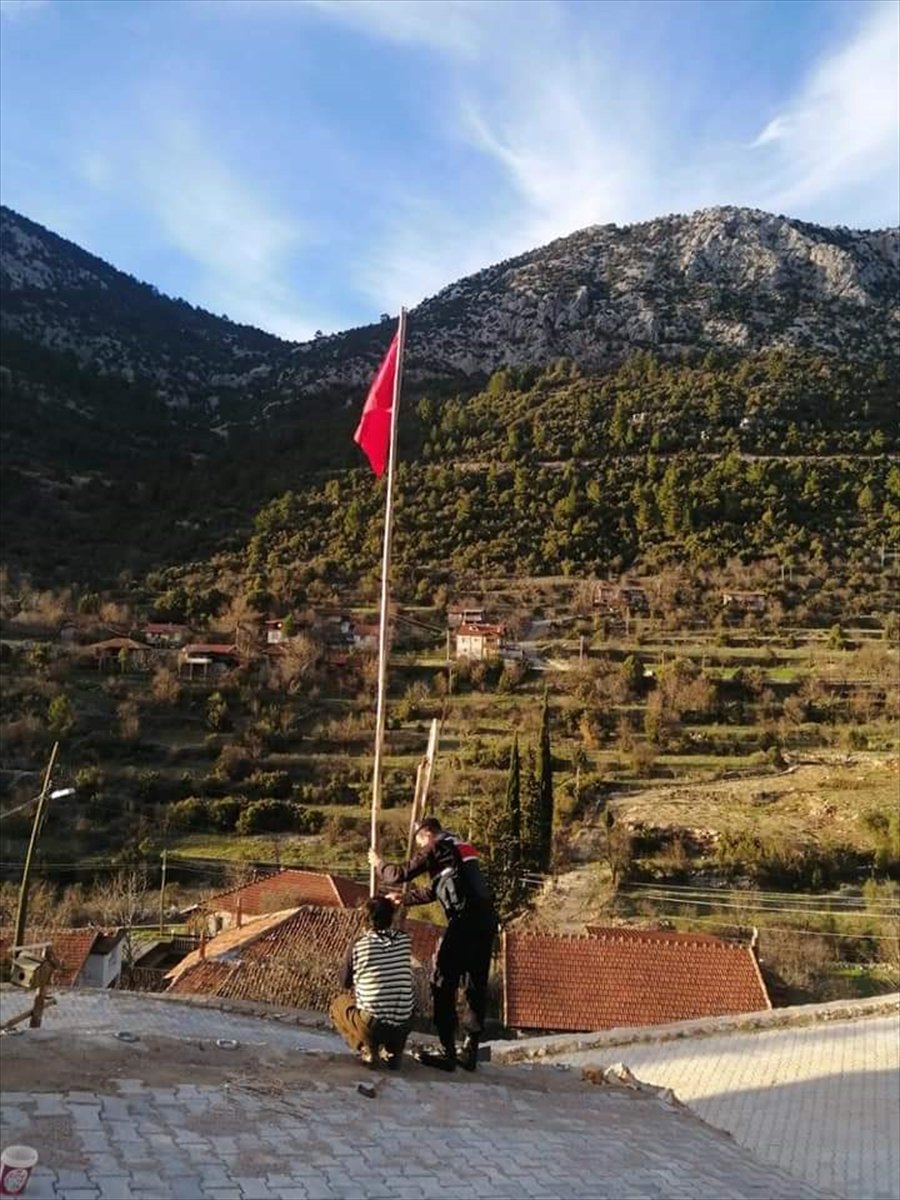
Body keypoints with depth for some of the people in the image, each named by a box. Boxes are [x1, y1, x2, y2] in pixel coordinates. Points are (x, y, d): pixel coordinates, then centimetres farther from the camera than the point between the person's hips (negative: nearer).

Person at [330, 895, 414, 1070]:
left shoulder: (358, 945, -8)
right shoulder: (405, 941, 0)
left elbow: (345, 983, 8)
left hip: (371, 1024, -3)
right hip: (403, 1024, 3)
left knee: (338, 1004, 25)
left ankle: (368, 1049, 6)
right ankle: (393, 1049, 16)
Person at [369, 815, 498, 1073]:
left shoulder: (437, 848, 0)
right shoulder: (460, 847, 25)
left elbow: (402, 874, 1)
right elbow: (435, 891, 33)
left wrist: (378, 863, 19)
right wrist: (406, 897, 38)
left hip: (464, 921, -8)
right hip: (487, 919, 9)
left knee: (443, 985, 0)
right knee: (476, 987, 13)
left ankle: (447, 1053, 0)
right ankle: (470, 1052, 18)